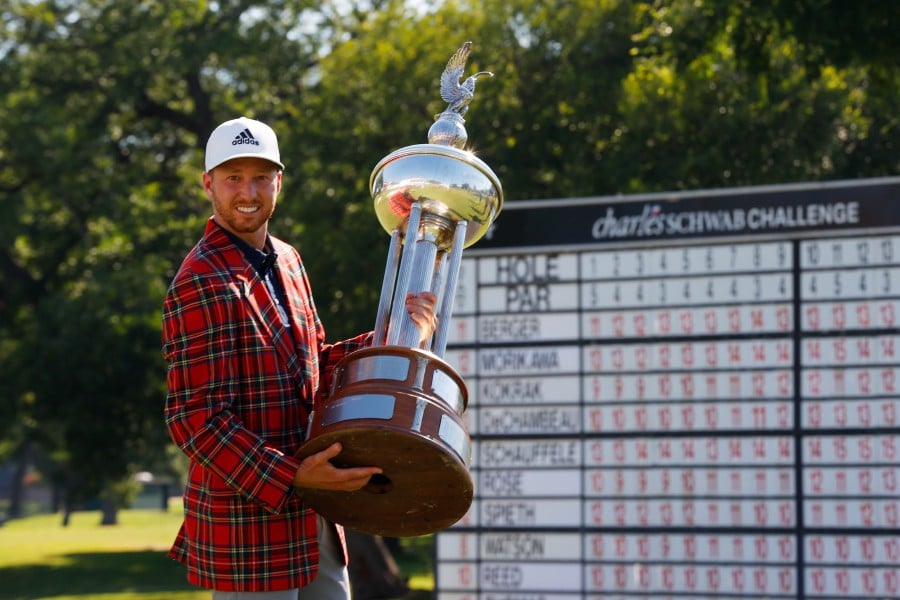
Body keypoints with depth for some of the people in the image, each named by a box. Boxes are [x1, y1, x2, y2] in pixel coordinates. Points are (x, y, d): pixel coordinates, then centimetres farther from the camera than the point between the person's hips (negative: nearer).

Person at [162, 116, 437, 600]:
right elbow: (196, 420, -21)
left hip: (309, 519, 9)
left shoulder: (286, 261, 12)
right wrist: (291, 478, -27)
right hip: (247, 522, -9)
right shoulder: (201, 286, -16)